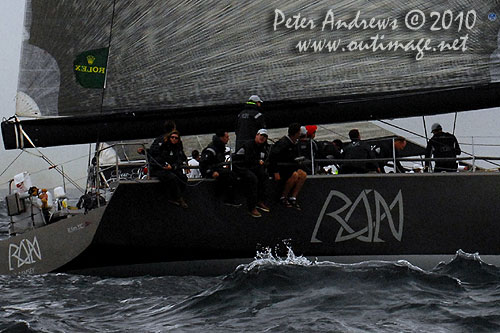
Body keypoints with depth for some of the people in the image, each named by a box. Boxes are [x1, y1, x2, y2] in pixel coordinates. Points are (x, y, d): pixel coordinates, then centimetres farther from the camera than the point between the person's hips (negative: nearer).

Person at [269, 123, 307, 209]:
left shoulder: (294, 143, 11)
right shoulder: (283, 143, -18)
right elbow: (272, 157, -22)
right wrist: (275, 172, -24)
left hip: (288, 167, 9)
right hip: (279, 168, -9)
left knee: (303, 175, -11)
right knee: (294, 175, -30)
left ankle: (293, 198, -13)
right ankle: (283, 197, -18)